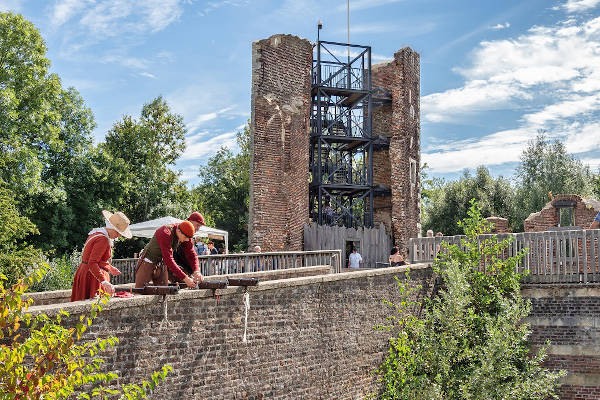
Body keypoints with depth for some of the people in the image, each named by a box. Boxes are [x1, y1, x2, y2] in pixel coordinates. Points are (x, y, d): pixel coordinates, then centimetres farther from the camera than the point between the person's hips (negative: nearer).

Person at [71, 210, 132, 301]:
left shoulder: (97, 232, 12)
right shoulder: (103, 239, -19)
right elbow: (92, 264, -27)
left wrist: (110, 268, 29)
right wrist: (104, 282, -34)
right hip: (93, 277, -10)